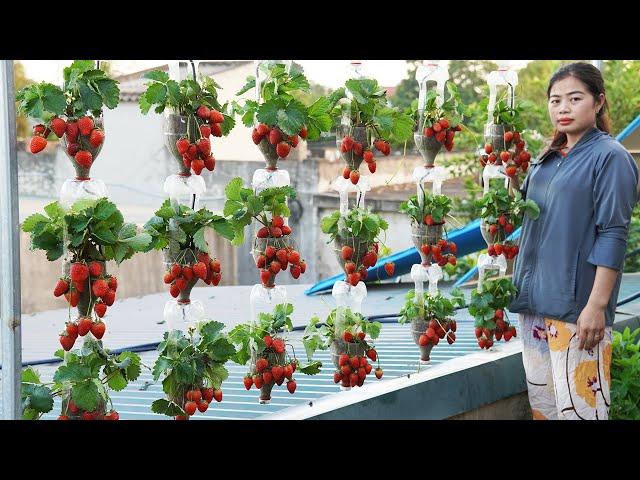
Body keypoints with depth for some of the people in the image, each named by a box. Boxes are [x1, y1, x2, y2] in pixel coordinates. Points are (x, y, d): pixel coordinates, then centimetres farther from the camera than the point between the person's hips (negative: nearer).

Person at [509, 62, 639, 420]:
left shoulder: (610, 157, -8)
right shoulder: (547, 160, 14)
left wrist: (597, 304, -19)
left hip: (576, 307, -8)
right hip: (534, 300, 8)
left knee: (578, 408, -8)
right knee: (541, 404, 12)